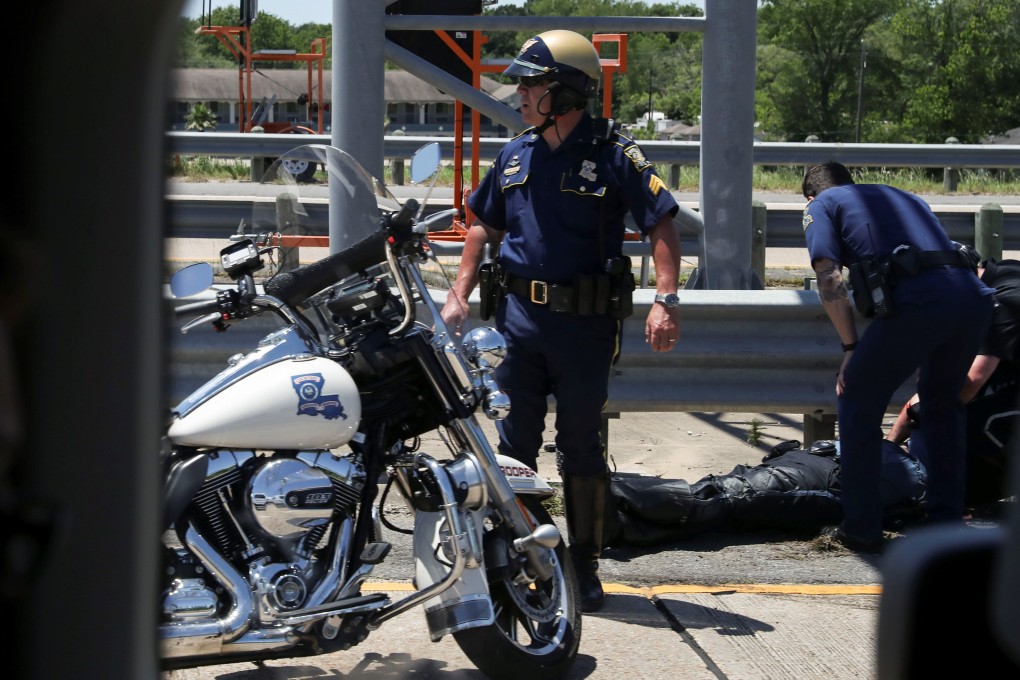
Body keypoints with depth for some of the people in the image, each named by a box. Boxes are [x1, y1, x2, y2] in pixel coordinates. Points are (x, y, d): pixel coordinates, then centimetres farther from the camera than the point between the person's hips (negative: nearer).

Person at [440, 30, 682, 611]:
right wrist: (460, 295, 9)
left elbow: (662, 225, -10)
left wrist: (666, 300, -21)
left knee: (581, 447, 5)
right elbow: (486, 227, 19)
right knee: (514, 441, 7)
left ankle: (584, 567, 15)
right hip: (520, 317, 4)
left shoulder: (614, 154, -7)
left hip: (586, 322, -4)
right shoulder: (516, 154, 10)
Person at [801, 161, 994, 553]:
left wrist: (851, 349, 11)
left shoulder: (821, 205, 20)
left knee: (857, 406, 11)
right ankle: (947, 523, 28)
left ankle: (861, 531, 11)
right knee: (943, 406, 27)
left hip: (915, 300, -6)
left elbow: (830, 281, 5)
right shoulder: (904, 197, 38)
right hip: (973, 296, 6)